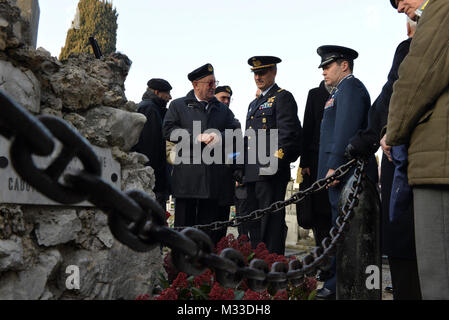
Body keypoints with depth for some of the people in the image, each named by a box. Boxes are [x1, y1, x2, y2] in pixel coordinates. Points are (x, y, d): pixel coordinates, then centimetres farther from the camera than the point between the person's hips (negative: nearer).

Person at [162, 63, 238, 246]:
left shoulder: (223, 109, 19)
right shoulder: (178, 105, 9)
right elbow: (169, 130, -4)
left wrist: (220, 137, -10)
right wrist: (197, 137, -11)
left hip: (213, 175, 3)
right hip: (187, 175, -3)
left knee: (209, 221, 5)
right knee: (184, 221, 1)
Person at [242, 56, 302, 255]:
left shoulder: (283, 98, -1)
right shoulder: (254, 103, 25)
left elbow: (287, 133, -11)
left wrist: (275, 161, -19)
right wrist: (242, 172, 21)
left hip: (271, 172, -9)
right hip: (252, 173, 9)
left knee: (271, 222, -8)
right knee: (253, 222, 10)